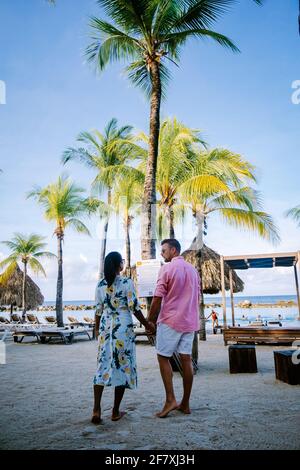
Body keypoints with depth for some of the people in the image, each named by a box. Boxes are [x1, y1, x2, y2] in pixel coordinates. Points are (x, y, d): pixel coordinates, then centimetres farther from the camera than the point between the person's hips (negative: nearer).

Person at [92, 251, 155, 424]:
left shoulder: (101, 285, 5)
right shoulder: (127, 282, -8)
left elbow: (98, 310, 9)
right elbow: (134, 308, -9)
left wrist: (97, 329, 21)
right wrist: (147, 324, 3)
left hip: (105, 328, 4)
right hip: (124, 328, -4)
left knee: (103, 367, 9)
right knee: (122, 367, 6)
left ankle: (96, 409, 0)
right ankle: (116, 412, 14)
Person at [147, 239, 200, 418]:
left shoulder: (167, 268, -9)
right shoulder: (193, 270, 13)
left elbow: (158, 297, -11)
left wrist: (150, 319, -1)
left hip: (170, 320, -6)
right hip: (190, 321, 7)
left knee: (163, 357, 4)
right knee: (186, 359, 7)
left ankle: (170, 399, -2)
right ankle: (185, 404, 13)